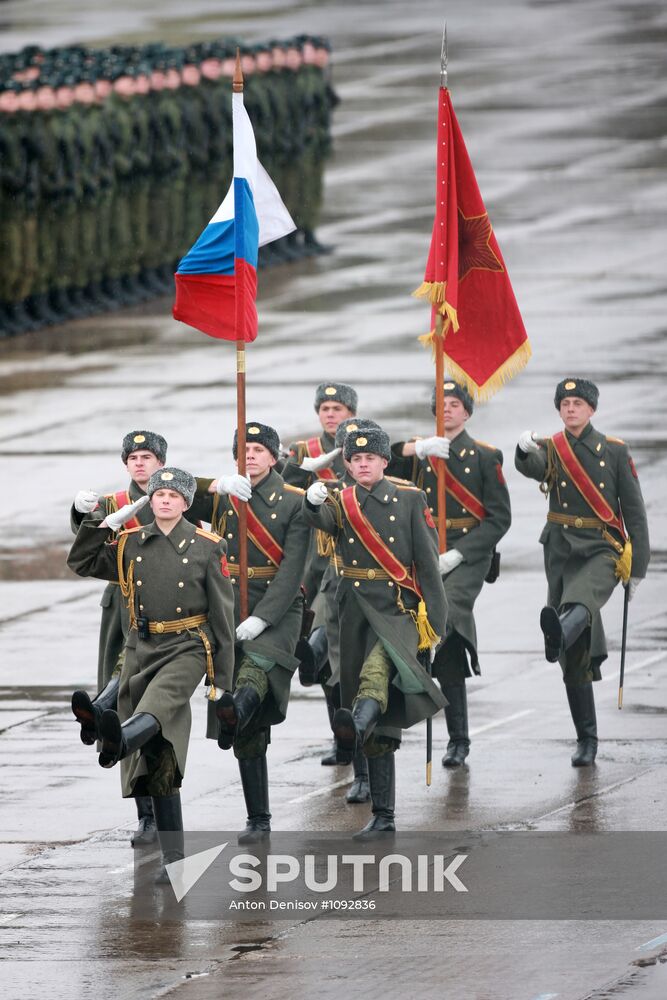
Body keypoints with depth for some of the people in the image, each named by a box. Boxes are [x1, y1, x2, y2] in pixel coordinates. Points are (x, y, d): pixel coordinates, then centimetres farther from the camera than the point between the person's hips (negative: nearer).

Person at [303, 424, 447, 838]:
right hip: (355, 611, 3)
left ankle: (360, 717, -67)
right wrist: (313, 502, -39)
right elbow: (321, 519, -15)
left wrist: (435, 619, -5)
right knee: (379, 729, 3)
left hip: (397, 606, -3)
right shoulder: (342, 503, 10)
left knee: (383, 658, -39)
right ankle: (383, 815, 8)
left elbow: (428, 562, 1)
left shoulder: (410, 499, 4)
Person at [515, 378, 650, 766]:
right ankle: (587, 740, 11)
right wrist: (526, 448, -43)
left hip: (603, 551, -2)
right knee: (575, 656, 3)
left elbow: (634, 512, 5)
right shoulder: (551, 450, 7)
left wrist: (638, 569, 0)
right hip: (562, 553, 2)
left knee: (581, 602, -37)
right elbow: (530, 467, -19)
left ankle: (558, 633, -71)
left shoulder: (615, 451, 4)